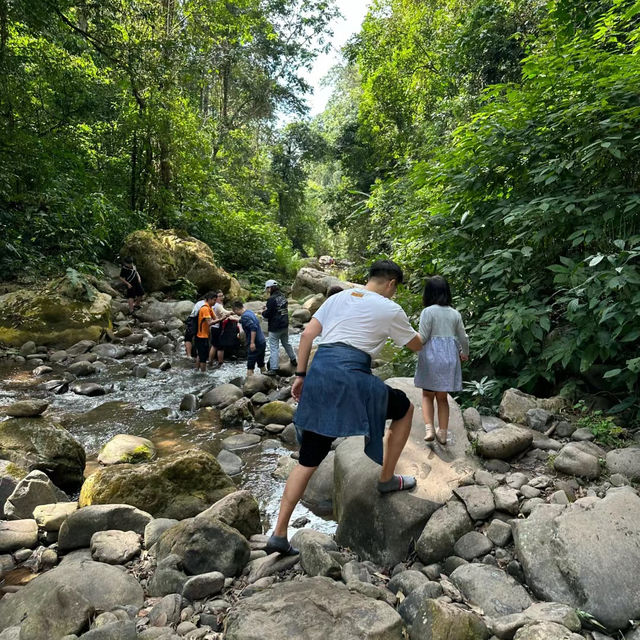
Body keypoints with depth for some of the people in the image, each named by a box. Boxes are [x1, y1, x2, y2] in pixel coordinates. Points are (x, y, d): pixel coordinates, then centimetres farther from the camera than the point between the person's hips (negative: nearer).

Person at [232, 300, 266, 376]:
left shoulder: (245, 316, -16)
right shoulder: (250, 312, 12)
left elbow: (253, 328, -27)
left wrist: (252, 342, -26)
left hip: (255, 344, -9)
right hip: (262, 342, 9)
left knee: (250, 366, -3)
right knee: (261, 364, 19)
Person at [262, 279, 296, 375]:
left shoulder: (272, 299, -19)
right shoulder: (283, 297, 4)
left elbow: (267, 315, -20)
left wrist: (263, 312, 4)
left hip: (275, 328, -7)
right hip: (285, 325, 8)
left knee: (274, 347, -3)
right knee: (286, 343, 25)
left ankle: (273, 369, -3)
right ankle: (294, 360, 37)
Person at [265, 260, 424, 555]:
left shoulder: (338, 298, 19)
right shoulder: (390, 310, 7)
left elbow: (307, 335, 11)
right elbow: (415, 346, 21)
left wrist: (300, 375, 15)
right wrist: (422, 337, 45)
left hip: (319, 370, 6)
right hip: (351, 376, -5)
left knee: (308, 460, 12)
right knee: (405, 408, 23)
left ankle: (279, 534, 12)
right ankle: (387, 478, 31)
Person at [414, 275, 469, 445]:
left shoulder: (428, 312, -10)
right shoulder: (455, 313, 5)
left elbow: (422, 338, -12)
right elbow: (463, 337, 12)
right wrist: (465, 353, 30)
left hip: (431, 356, -4)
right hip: (449, 357, 4)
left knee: (427, 395, 10)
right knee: (442, 397, 15)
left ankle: (429, 429, -6)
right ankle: (442, 433, 18)